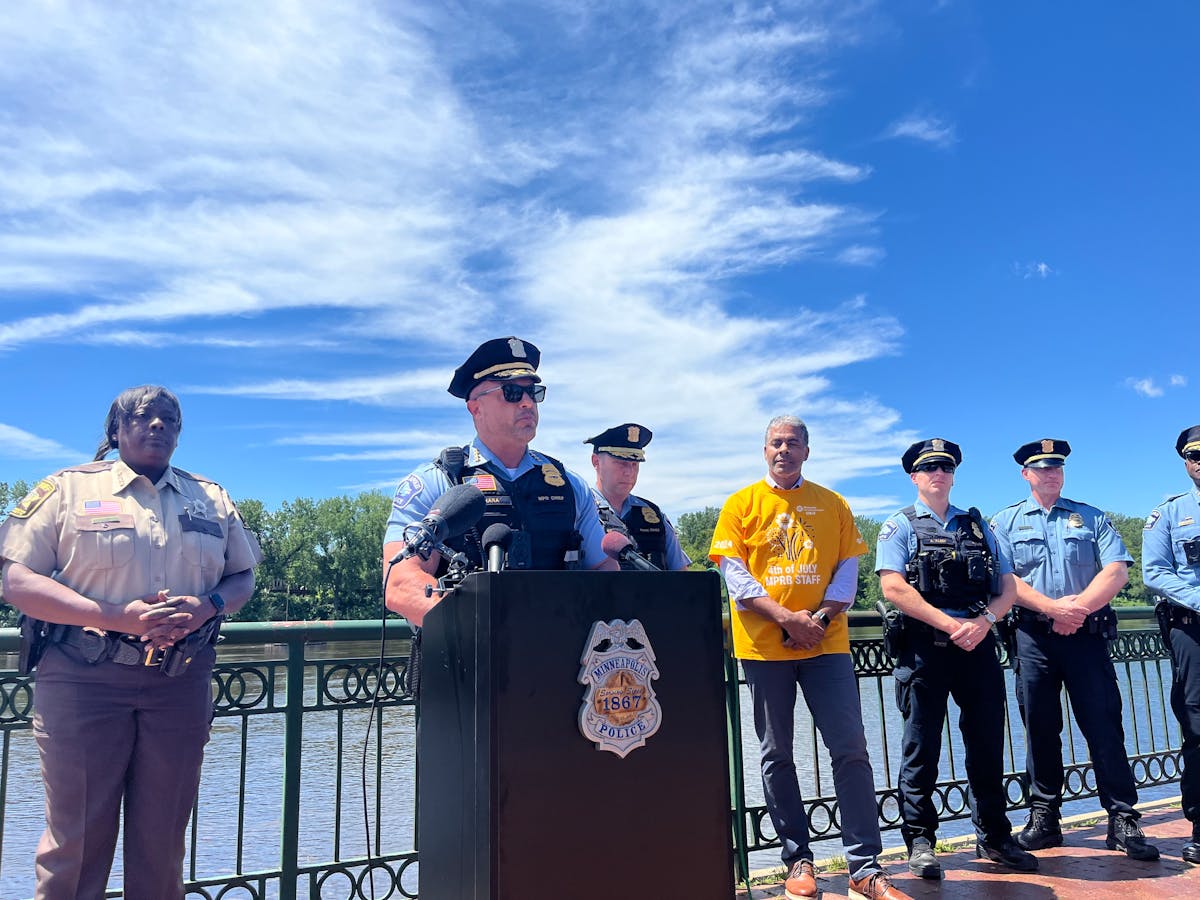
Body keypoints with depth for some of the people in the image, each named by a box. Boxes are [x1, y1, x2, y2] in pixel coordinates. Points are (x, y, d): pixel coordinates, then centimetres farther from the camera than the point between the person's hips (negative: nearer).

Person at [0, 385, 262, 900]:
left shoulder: (211, 499, 13)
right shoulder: (69, 489, 3)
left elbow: (243, 577, 15)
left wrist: (206, 606, -9)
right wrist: (116, 616, -17)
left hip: (181, 684, 3)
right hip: (84, 680, -3)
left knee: (163, 838, 11)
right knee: (77, 837, 3)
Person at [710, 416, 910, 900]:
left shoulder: (833, 504, 10)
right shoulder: (742, 504, 4)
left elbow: (848, 569, 6)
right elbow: (734, 573, -4)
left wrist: (820, 617, -10)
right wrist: (787, 617, -14)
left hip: (826, 643, 1)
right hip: (764, 645, -1)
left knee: (850, 749, -2)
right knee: (777, 755, 6)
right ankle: (798, 861, 19)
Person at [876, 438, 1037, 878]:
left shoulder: (977, 525, 16)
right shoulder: (900, 526, 4)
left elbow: (1007, 586, 9)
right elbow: (893, 587, -10)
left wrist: (984, 620, -10)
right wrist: (951, 625, -14)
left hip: (977, 644, 4)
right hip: (924, 647, -3)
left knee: (987, 743, 9)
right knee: (921, 747, 2)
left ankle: (993, 837, 23)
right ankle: (920, 841, 12)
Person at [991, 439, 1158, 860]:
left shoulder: (1092, 518, 11)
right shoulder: (1006, 521, 8)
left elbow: (1117, 570, -1)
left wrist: (1078, 607, -14)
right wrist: (1053, 607, -15)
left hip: (1087, 634, 0)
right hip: (1033, 636, 0)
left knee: (1103, 723, -1)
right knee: (1039, 726, 5)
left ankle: (1123, 820, 7)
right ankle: (1043, 817, 14)